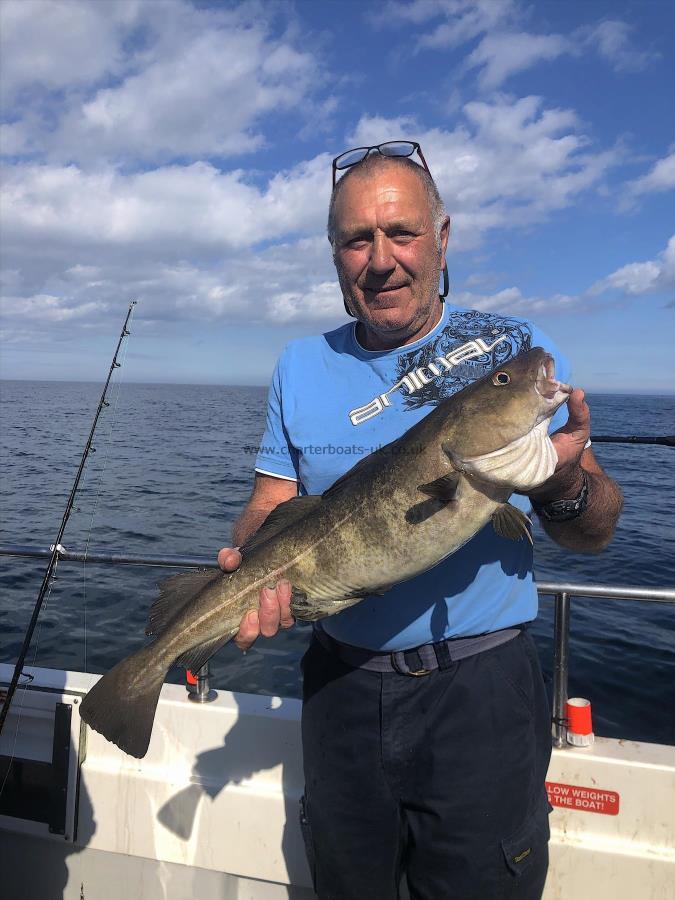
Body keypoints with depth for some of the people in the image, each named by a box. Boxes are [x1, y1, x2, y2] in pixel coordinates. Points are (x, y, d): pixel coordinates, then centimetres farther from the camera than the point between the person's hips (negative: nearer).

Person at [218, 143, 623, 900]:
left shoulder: (520, 352, -5)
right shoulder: (301, 368, 2)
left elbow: (594, 535, -3)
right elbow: (271, 505, 4)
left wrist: (567, 485, -25)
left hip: (480, 694, -2)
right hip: (342, 688, 3)